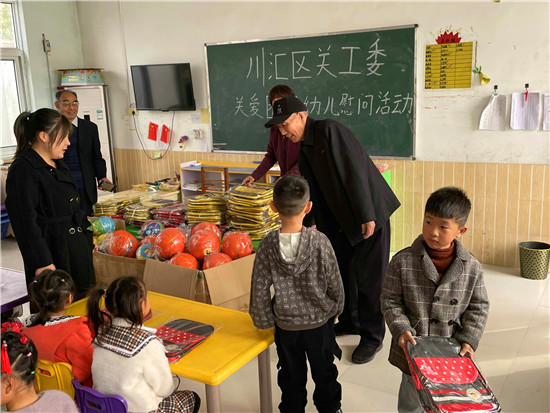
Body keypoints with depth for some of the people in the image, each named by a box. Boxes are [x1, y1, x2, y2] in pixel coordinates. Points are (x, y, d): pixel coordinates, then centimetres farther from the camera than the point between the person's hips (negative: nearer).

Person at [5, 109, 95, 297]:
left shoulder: (59, 165, 14)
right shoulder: (23, 170, -14)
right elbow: (26, 221, -19)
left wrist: (88, 236, 20)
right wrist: (42, 264, -21)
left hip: (78, 249, 9)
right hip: (51, 254, -9)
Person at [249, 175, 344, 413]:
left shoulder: (267, 245, -18)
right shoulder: (319, 241, -20)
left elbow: (260, 288, -12)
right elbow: (334, 282, -10)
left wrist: (264, 320, 4)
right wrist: (335, 309, 9)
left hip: (285, 324, 0)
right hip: (319, 321, 0)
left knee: (291, 375, 21)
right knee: (323, 370, 23)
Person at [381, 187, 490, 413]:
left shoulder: (472, 267, -7)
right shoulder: (402, 261, -11)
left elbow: (478, 307, 1)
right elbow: (391, 301, -6)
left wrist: (469, 340, -9)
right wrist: (401, 330, -19)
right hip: (412, 349, -1)